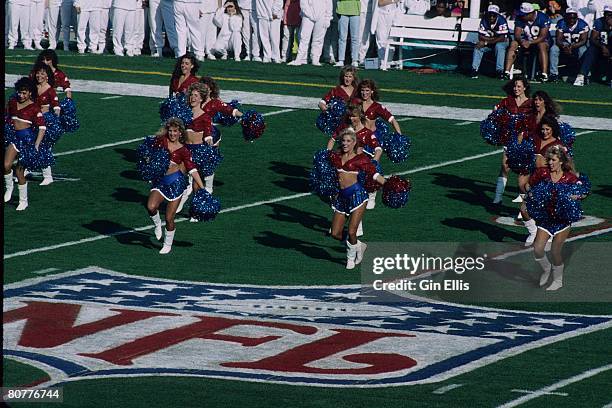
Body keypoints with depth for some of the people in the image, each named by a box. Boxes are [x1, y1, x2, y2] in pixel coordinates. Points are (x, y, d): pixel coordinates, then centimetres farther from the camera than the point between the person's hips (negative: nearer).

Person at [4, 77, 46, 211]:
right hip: (14, 137, 4)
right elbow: (7, 117, 22)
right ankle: (9, 187, 9)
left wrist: (36, 146, -16)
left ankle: (23, 201, 15)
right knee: (6, 165, -18)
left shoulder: (34, 107, -7)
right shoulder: (12, 102, 7)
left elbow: (42, 128, -10)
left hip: (27, 138, -4)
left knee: (19, 171, 0)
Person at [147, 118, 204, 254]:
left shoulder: (183, 151, -2)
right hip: (160, 181, 2)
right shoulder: (161, 141, 1)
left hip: (175, 182, -2)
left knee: (169, 218, -1)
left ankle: (168, 244, 22)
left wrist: (202, 188, -7)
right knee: (151, 207, -25)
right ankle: (157, 224, 8)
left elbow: (192, 169, -3)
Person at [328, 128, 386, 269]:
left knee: (351, 232, -10)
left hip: (356, 194, -5)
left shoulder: (360, 158, -1)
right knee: (335, 233, 4)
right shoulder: (335, 156, 11)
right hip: (341, 196, 5)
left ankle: (351, 257, 18)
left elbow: (374, 174, -4)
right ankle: (359, 246, 30)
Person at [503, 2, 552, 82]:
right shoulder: (520, 19, -8)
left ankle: (544, 74, -44)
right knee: (513, 44, -22)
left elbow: (542, 37, -25)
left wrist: (530, 43, -38)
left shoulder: (543, 18, -21)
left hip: (541, 40, -4)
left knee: (542, 46, -38)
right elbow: (517, 34, -11)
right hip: (526, 41, 4)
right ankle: (507, 72, -27)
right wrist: (521, 41, -34)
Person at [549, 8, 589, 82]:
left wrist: (572, 47, -38)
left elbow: (583, 41, -21)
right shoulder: (561, 24, -9)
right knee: (553, 49, -26)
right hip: (564, 45, 2)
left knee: (583, 50, -36)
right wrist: (564, 46, -39)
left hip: (578, 45, -2)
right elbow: (558, 40, -15)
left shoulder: (583, 25, -15)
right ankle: (554, 74, -23)